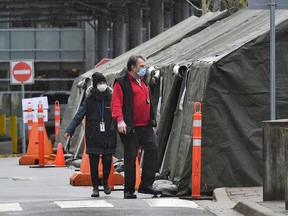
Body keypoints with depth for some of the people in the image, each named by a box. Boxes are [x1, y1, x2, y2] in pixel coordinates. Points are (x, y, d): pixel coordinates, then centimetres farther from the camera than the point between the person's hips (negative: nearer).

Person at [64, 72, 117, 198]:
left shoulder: (111, 98, 3)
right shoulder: (89, 100, 1)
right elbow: (78, 116, -1)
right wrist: (69, 130, -9)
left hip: (108, 137, 0)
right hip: (93, 138, 0)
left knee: (107, 161, 0)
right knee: (94, 163, 0)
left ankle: (105, 181, 27)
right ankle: (95, 187, 12)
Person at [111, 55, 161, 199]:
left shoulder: (142, 82, 20)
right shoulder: (122, 83, -5)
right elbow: (116, 103, -13)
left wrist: (152, 120, 24)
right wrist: (119, 120, -27)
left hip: (146, 126, 7)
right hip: (130, 128, -7)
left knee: (152, 149, -8)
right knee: (130, 157, -3)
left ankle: (146, 185, -1)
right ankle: (129, 190, 5)